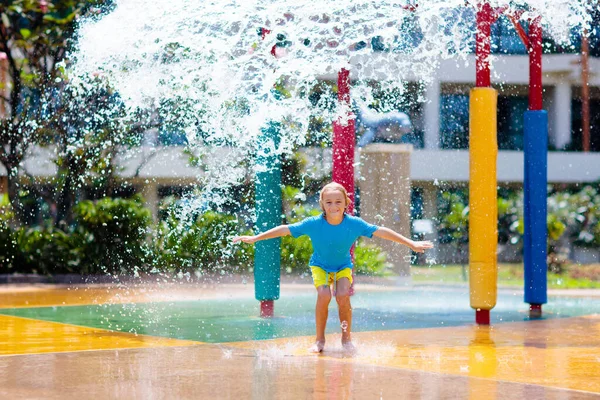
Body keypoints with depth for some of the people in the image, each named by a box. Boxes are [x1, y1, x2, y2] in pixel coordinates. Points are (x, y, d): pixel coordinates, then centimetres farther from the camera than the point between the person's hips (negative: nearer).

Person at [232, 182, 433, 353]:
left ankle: (346, 338, -3)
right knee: (324, 295, -26)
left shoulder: (354, 223, -23)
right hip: (320, 265, -1)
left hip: (343, 266, 1)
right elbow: (285, 229, -17)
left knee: (343, 296, -24)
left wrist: (411, 243, -17)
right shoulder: (313, 224, -24)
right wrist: (254, 238, -16)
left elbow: (380, 231, -18)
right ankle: (320, 339, -8)